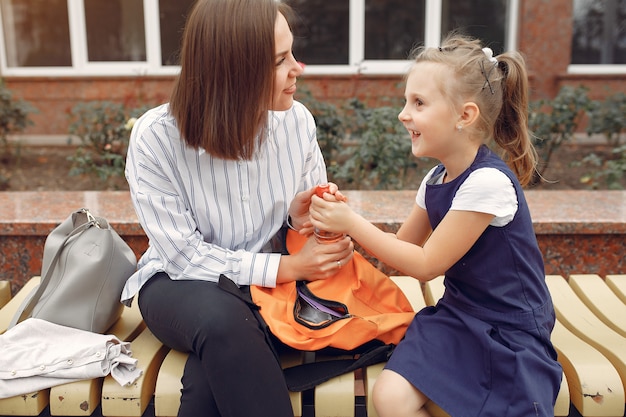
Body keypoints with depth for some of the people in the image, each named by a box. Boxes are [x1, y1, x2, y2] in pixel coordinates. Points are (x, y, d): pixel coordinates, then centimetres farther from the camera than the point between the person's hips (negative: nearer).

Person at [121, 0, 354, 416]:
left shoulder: (297, 120, -8)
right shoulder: (155, 137, -18)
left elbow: (311, 211, 8)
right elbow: (185, 256, -18)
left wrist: (303, 215, -17)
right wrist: (288, 266, -24)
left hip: (273, 280, 1)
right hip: (181, 283, -1)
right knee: (222, 320, -36)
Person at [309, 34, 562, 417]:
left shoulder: (488, 182, -23)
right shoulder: (436, 180, 3)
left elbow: (426, 264, -17)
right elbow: (403, 244, 12)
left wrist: (352, 223, -14)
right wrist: (343, 219, -4)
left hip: (510, 333, -6)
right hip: (458, 315, 6)